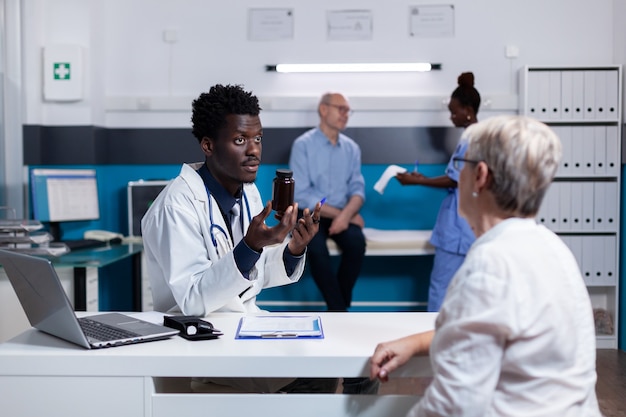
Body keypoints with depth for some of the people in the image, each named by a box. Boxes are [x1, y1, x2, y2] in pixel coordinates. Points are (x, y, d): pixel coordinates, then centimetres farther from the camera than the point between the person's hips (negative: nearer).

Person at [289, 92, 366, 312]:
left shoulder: (352, 148, 9)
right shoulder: (303, 145, -5)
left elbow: (357, 189, 2)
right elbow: (301, 195, -11)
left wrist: (346, 214, -20)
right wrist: (338, 212, -13)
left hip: (342, 216, 3)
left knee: (356, 242, -28)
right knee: (316, 248, -34)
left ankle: (337, 308, -13)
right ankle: (339, 312, -20)